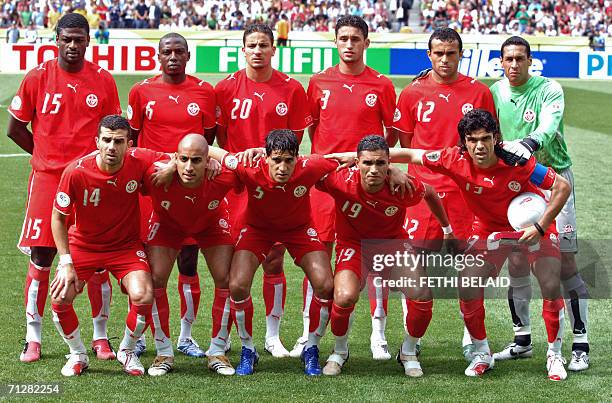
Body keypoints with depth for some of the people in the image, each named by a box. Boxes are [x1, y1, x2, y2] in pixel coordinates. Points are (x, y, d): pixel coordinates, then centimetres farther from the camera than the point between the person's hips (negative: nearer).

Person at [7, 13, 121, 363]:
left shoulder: (104, 81, 4)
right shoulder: (37, 78, 1)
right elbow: (15, 128, 8)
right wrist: (47, 154, 7)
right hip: (47, 178, -1)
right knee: (40, 259, -1)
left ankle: (101, 337, 12)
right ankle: (33, 338, 7)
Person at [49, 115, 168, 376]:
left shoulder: (139, 162, -20)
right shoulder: (76, 172, -23)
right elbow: (58, 217, -10)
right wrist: (66, 262, -14)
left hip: (126, 245, 0)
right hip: (83, 244, 0)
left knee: (143, 297, -23)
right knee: (59, 298, -20)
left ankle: (127, 351, 9)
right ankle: (77, 355, 9)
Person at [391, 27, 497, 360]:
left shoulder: (479, 93, 4)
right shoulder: (413, 93, 5)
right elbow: (405, 143, 12)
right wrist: (433, 162, 1)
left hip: (467, 188, 0)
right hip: (424, 186, 0)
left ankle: (470, 337, 13)